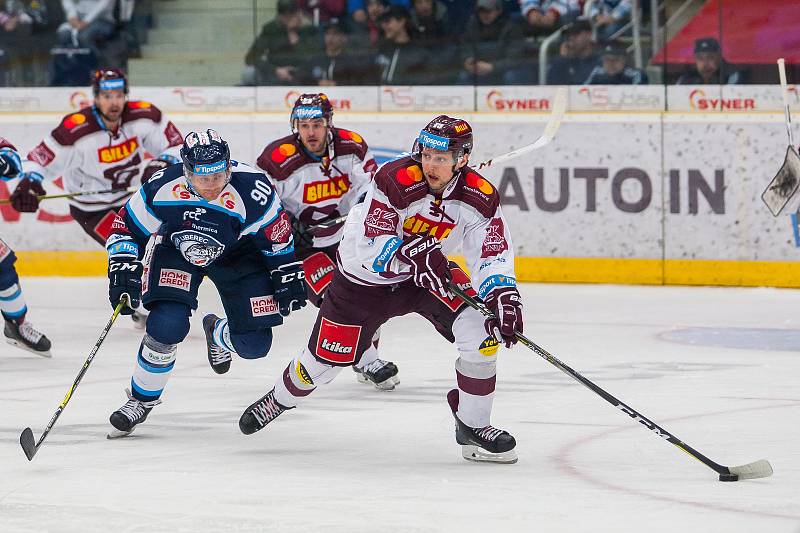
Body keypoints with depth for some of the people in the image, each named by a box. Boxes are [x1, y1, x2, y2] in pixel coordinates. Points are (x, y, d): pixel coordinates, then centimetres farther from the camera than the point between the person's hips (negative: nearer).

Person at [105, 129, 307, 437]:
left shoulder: (250, 189, -34)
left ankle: (218, 335, 37)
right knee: (167, 326, -23)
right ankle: (141, 399, 1)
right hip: (177, 248, -1)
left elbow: (277, 234, -15)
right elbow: (127, 227, -16)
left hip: (237, 254, 1)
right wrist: (123, 269, -26)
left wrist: (288, 275, -7)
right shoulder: (163, 188, -31)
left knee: (254, 344, -2)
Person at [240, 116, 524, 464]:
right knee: (326, 358, 4)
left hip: (429, 274, 3)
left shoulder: (480, 197, -18)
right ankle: (281, 398, 39)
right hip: (364, 278, -3)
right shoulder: (395, 180, -30)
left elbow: (493, 255, -18)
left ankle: (472, 426, -2)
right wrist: (415, 255, -47)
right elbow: (373, 248, -31)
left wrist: (504, 296, -36)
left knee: (482, 330, -19)